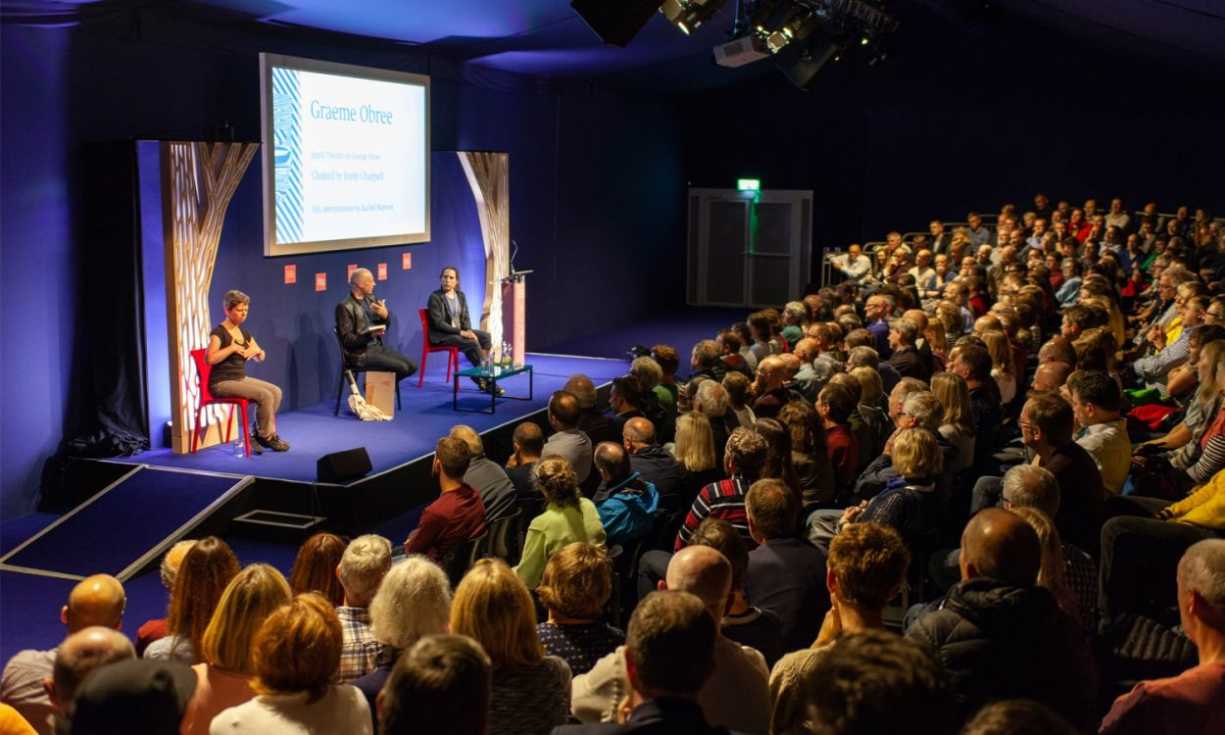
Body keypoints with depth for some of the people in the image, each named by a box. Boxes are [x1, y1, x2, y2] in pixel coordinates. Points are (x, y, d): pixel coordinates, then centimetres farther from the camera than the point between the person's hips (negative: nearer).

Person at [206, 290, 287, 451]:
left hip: (241, 379, 8)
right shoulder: (218, 332, -11)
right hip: (222, 383, -8)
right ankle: (267, 437, -4)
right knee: (265, 396, -22)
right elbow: (210, 359, -26)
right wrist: (232, 348, -19)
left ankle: (260, 434, 0)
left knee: (276, 391, -8)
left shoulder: (244, 333, 12)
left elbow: (260, 358, 18)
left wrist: (257, 350, -5)